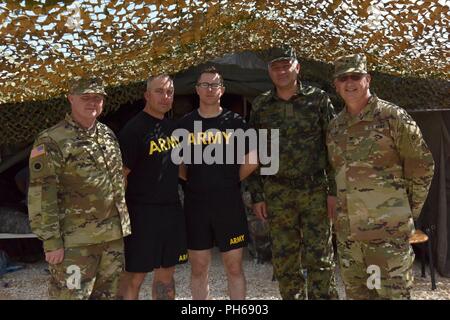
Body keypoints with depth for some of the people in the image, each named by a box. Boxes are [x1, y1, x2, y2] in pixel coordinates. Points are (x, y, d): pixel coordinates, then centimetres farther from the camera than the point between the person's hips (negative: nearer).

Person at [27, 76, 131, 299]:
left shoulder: (108, 135, 10)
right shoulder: (51, 141, -11)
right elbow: (41, 195, -14)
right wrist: (51, 240, -16)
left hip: (113, 236, 7)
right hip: (75, 241, -6)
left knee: (109, 294, 17)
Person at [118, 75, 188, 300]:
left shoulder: (172, 126, 11)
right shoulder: (134, 129, -12)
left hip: (172, 209, 7)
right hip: (142, 211, -7)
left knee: (166, 272, 16)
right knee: (135, 275, 2)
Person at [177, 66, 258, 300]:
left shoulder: (235, 122, 1)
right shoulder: (185, 123, 4)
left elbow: (251, 162, 2)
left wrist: (230, 182, 4)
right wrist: (195, 182, 4)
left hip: (229, 203, -1)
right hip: (195, 203, 1)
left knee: (234, 267, 6)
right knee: (198, 268, 10)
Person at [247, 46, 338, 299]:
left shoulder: (318, 99, 0)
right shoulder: (261, 106, 6)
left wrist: (334, 190, -5)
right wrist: (257, 196, 4)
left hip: (316, 190, -2)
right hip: (277, 194, 2)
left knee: (319, 259, 0)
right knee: (285, 261, 10)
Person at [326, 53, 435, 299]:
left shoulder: (393, 117, -7)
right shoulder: (334, 126, 10)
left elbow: (422, 165, -4)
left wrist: (410, 211, -1)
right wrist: (339, 210, 13)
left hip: (387, 227, -5)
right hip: (347, 230, 6)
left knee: (392, 292, 3)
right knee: (356, 293, 17)